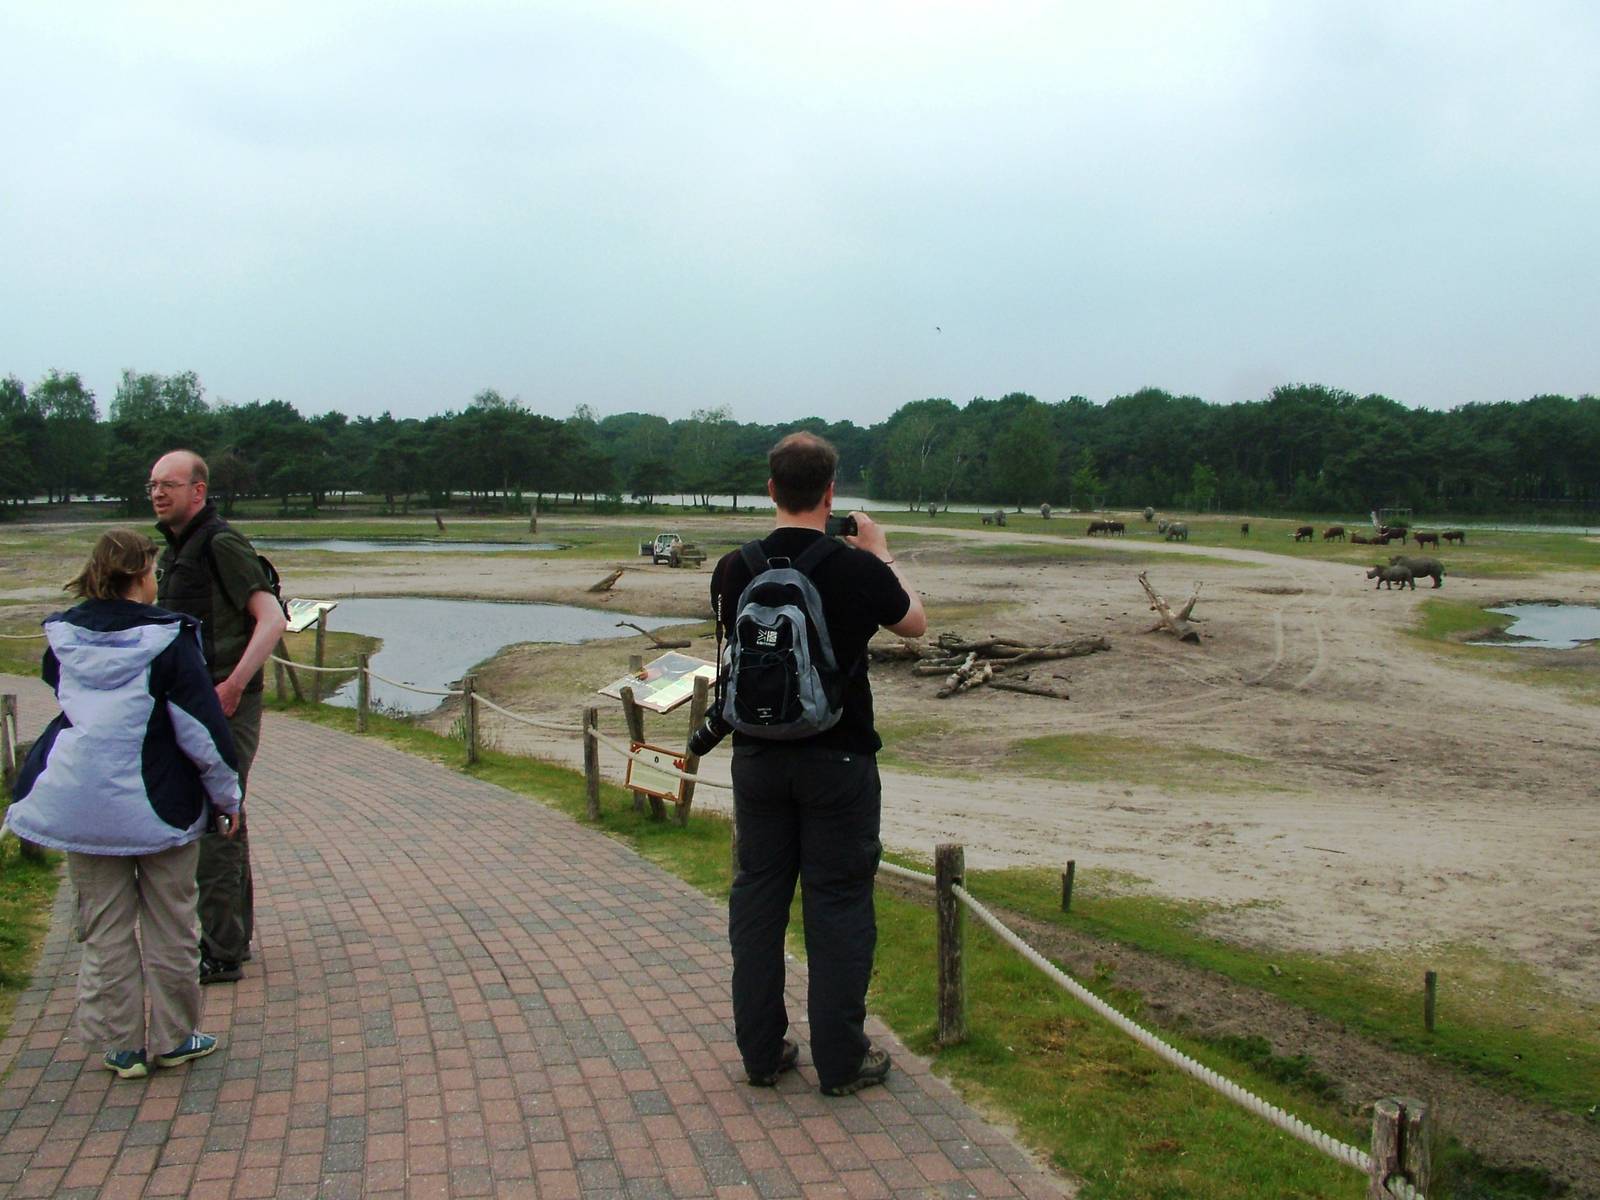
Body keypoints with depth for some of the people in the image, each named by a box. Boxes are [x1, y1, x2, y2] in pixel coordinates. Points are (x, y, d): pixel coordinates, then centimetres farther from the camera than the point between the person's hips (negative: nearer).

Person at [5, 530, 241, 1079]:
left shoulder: (63, 638, 1)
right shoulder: (167, 638, -13)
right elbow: (201, 723, -12)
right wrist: (226, 794, -2)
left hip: (79, 803, 4)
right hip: (158, 805, -4)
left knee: (105, 927, 12)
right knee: (168, 924, 10)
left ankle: (120, 1044, 19)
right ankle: (173, 1038, 20)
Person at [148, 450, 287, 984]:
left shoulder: (221, 544, -14)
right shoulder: (175, 549, 15)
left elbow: (271, 619, -22)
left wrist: (233, 685, -27)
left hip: (224, 707, -10)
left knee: (216, 824, -6)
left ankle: (221, 954, 2)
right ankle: (234, 935, 29)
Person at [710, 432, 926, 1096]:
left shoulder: (735, 570, -4)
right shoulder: (857, 570, -13)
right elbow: (914, 622, 6)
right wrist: (880, 552, 17)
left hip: (757, 756, 3)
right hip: (839, 759, -3)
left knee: (758, 898, 12)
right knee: (839, 904, 6)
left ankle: (761, 1052, 21)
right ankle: (841, 1060, 15)